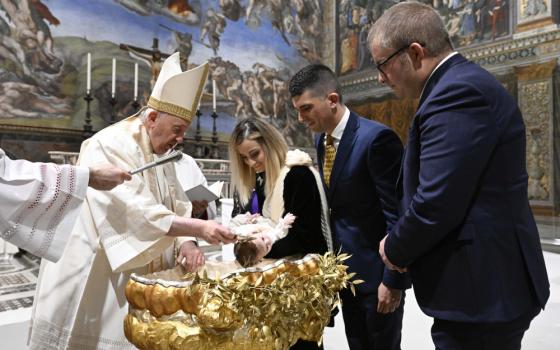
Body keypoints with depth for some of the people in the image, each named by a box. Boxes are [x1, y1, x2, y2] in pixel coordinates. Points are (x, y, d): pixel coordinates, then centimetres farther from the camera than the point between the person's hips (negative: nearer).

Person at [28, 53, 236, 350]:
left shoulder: (160, 153, 9)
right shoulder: (111, 145, -19)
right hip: (97, 273, -8)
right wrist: (198, 229, -31)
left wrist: (184, 242, -10)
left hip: (140, 274, 8)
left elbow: (177, 206, 7)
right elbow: (137, 211, -30)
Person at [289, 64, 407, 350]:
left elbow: (397, 215, -20)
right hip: (346, 269, 7)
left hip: (376, 270, -7)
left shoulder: (376, 138, -21)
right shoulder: (321, 140, 4)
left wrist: (393, 280, -17)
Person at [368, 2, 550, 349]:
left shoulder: (459, 91, -21)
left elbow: (436, 205, -27)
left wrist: (395, 250, -8)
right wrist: (403, 244, 6)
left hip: (480, 290, -10)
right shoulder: (463, 83, 11)